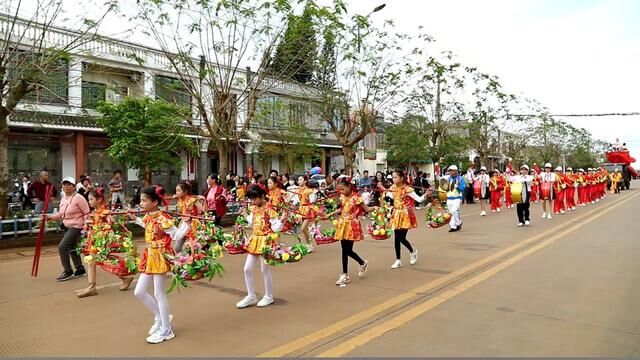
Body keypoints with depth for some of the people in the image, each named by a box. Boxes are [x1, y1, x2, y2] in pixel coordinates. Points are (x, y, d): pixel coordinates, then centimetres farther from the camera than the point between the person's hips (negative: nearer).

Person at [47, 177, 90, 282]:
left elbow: (87, 213, -15)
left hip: (76, 227, -9)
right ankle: (80, 269, 29)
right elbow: (60, 214, 15)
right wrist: (50, 217, -1)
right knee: (72, 248, 15)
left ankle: (68, 271, -2)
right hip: (68, 227, 9)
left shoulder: (78, 198, -14)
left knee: (62, 247, -14)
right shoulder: (63, 199, 10)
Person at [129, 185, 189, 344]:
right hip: (149, 258, 9)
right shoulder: (148, 217, 6)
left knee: (159, 294, -1)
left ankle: (166, 331, 14)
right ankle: (160, 317, 30)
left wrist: (184, 224, -34)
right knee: (139, 292, 13)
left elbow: (176, 235, -21)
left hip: (160, 258, -9)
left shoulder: (162, 219, -21)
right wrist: (135, 219, 32)